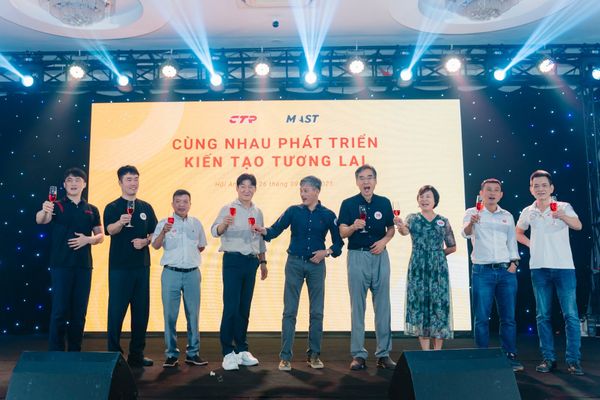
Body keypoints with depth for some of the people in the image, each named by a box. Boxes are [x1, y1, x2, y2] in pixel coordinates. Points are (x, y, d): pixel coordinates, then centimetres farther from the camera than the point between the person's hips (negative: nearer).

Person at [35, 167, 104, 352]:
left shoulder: (92, 210, 10)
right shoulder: (57, 206, 1)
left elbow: (100, 236, 11)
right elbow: (40, 220, -19)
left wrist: (88, 239, -10)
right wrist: (44, 212, -42)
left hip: (84, 266, 3)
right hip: (61, 265, -3)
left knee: (79, 312, 8)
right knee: (59, 310, -3)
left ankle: (75, 351, 20)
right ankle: (55, 352, 7)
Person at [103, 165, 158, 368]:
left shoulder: (146, 207, 11)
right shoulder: (112, 207, -1)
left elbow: (154, 233, 14)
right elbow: (110, 230, -19)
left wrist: (145, 241, -8)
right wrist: (121, 222, -41)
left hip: (142, 265, 4)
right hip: (119, 266, -4)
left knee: (141, 311, 8)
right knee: (116, 310, -1)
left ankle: (137, 354, 19)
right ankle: (114, 353, 10)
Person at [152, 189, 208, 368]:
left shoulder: (196, 223, 11)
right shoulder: (164, 223, 2)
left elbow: (202, 246, 23)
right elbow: (155, 246, -12)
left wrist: (190, 254, 10)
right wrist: (164, 232, -28)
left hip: (192, 273, 2)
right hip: (171, 273, -2)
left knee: (193, 314, 5)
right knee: (170, 315, 1)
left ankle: (193, 353, 15)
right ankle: (171, 354, 11)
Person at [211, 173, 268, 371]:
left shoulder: (257, 212, 12)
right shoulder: (229, 208, -4)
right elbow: (214, 231, -17)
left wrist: (263, 261, 19)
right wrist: (224, 223, -37)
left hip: (251, 262, 5)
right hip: (233, 260, -5)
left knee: (245, 308, 11)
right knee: (231, 307, -6)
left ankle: (241, 349, 20)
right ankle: (228, 352, 2)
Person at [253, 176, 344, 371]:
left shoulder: (328, 215, 1)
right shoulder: (293, 211, 2)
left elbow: (338, 242, 6)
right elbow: (276, 229, -6)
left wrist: (326, 252, -11)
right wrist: (263, 230, -26)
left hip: (316, 265, 1)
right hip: (294, 263, 0)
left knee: (317, 312, 6)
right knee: (290, 311, 0)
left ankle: (314, 354, 20)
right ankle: (285, 356, 6)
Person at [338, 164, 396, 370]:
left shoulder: (384, 203, 7)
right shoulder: (348, 204, 0)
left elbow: (391, 228, 13)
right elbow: (342, 233, -5)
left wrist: (384, 241, -6)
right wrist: (354, 227, -25)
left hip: (380, 256, 2)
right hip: (357, 256, -2)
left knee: (383, 306, 5)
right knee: (358, 306, 2)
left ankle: (384, 353, 15)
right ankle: (358, 354, 10)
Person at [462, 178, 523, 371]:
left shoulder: (507, 216, 14)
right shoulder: (472, 213, 2)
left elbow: (512, 242, 17)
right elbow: (466, 233, -16)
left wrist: (514, 262, 2)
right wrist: (471, 223, -38)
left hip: (506, 271, 3)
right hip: (482, 271, -3)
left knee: (508, 317, 6)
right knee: (482, 318, 0)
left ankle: (510, 357, 16)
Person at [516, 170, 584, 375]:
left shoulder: (563, 207, -4)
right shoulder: (528, 212, 6)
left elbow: (577, 226, -23)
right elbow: (518, 232, 24)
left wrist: (563, 217, -44)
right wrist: (531, 244, 6)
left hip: (564, 267, -3)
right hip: (539, 268, 3)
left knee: (570, 314, -3)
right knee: (543, 316, 7)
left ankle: (574, 360, 6)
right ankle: (548, 358, 16)